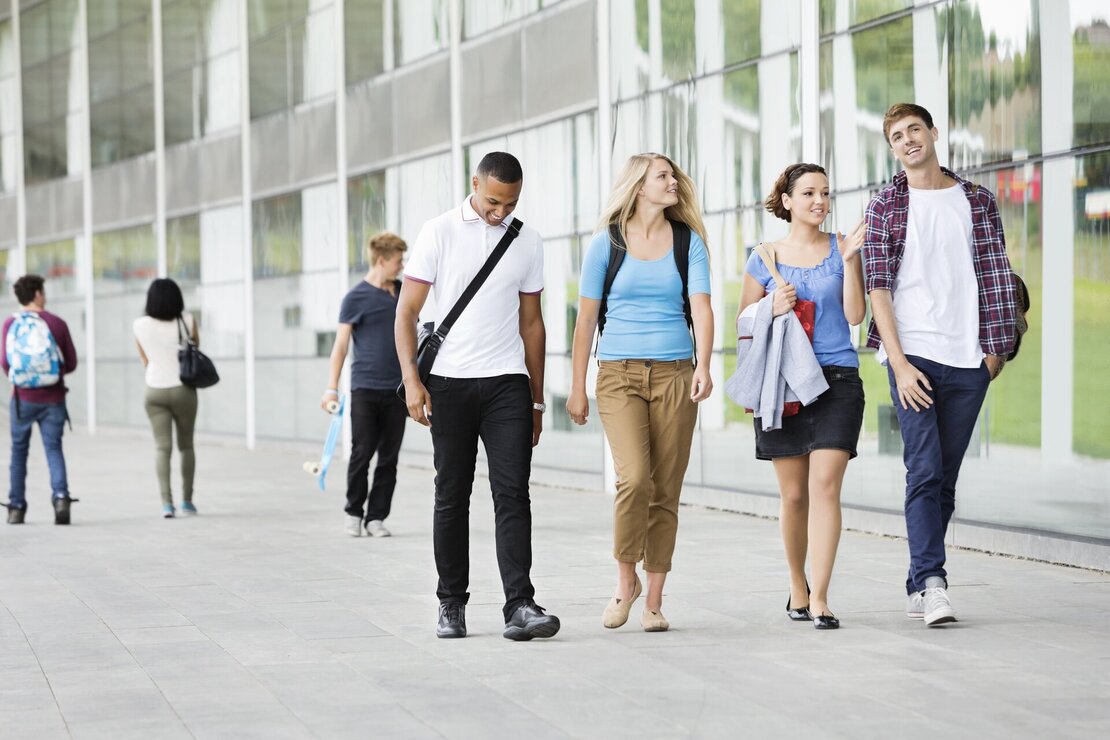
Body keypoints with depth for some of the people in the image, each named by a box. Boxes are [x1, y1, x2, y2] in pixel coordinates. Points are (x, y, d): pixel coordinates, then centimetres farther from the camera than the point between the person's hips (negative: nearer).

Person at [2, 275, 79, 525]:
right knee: (53, 448, 3)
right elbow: (71, 363, 1)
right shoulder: (56, 324, -2)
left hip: (23, 398, 0)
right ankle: (61, 495, -19)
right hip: (53, 398, 0)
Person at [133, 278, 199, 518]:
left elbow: (145, 360, 7)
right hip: (183, 390, 0)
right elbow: (196, 346, 10)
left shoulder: (140, 326, -6)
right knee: (186, 446, 15)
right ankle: (187, 500, 18)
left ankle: (166, 502, -14)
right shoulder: (187, 321, -9)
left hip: (154, 392, 0)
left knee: (162, 447, 0)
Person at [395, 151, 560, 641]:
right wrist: (411, 381, -11)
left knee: (512, 492, -8)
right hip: (449, 383, -1)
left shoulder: (528, 243, 10)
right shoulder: (439, 233, 1)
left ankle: (519, 606, -13)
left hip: (507, 382, 2)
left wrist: (536, 400, 14)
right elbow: (406, 312, 0)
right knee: (452, 496, 5)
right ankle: (451, 604, 14)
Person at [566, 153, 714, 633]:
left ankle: (653, 600, 10)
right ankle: (626, 579, 1)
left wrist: (703, 366, -18)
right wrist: (576, 388, 3)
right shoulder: (607, 243, 4)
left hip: (674, 374, 2)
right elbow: (586, 318, 6)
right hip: (619, 374, -2)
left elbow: (701, 306, -2)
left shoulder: (688, 241, 8)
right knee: (635, 478, -19)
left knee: (666, 491, 1)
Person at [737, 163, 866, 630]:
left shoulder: (841, 249, 7)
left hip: (837, 380, -1)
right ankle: (798, 590, 24)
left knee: (826, 486, -13)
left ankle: (820, 599, -15)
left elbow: (855, 315, -1)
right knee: (793, 495, 6)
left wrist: (849, 260, -9)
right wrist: (773, 309, -8)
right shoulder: (765, 259, 8)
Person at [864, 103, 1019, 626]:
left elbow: (995, 278, 13)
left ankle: (918, 585, 13)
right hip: (912, 355, -2)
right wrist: (900, 363, -11)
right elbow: (878, 288, -2)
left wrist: (996, 347, 4)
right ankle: (933, 583, -19)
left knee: (944, 479, 5)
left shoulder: (977, 202, 12)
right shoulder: (885, 208, 5)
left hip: (967, 361, 3)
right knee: (924, 471, -14)